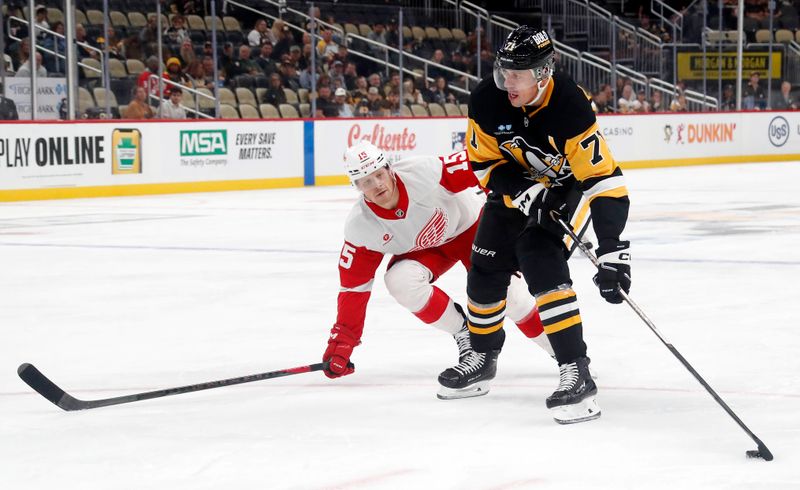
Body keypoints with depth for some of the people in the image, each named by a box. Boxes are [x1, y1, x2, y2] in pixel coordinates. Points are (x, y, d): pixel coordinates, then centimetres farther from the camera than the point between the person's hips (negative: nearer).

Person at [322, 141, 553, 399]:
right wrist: (342, 342, -10)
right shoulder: (360, 227, -22)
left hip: (470, 223, -3)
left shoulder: (422, 173, -35)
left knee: (505, 289, -16)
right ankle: (469, 340, -12)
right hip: (424, 249, 3)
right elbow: (353, 285, -12)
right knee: (400, 280, -26)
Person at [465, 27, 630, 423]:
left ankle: (576, 372, -28)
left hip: (567, 187, -5)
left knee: (540, 261, -26)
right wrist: (521, 191, -28)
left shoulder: (569, 108, -35)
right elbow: (485, 162, -9)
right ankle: (482, 354, 34)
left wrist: (612, 252, -42)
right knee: (486, 271, 7)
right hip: (515, 184, 5)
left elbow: (603, 180, -36)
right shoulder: (486, 100, -22)